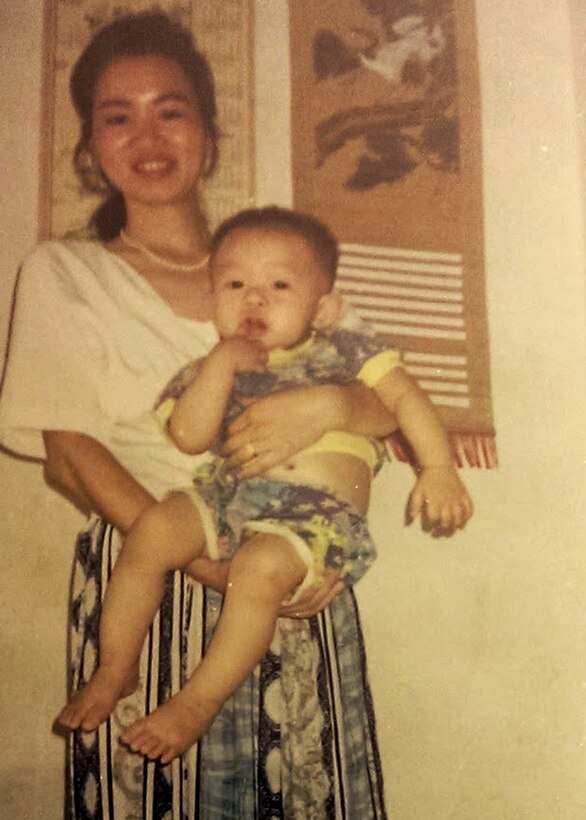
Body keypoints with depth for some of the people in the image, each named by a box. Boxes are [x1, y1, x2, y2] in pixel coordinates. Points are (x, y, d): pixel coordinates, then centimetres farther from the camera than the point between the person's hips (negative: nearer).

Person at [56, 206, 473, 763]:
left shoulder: (346, 352, 14)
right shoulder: (213, 370, 18)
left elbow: (404, 397, 3)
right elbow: (188, 438, 1)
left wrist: (439, 468, -12)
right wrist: (222, 360, -4)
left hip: (318, 511, -3)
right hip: (229, 492, 4)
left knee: (261, 567, -32)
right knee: (152, 530, -20)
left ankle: (200, 701, -14)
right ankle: (114, 669, -1)